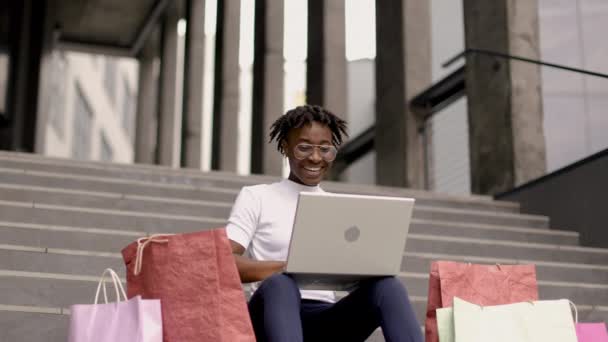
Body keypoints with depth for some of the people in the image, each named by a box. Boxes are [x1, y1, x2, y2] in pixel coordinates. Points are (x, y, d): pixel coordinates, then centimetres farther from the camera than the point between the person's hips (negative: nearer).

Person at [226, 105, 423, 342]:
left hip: (327, 320, 3)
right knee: (279, 285, -38)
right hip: (275, 316, -3)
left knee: (386, 284, -26)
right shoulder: (255, 197, 9)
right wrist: (289, 267, -20)